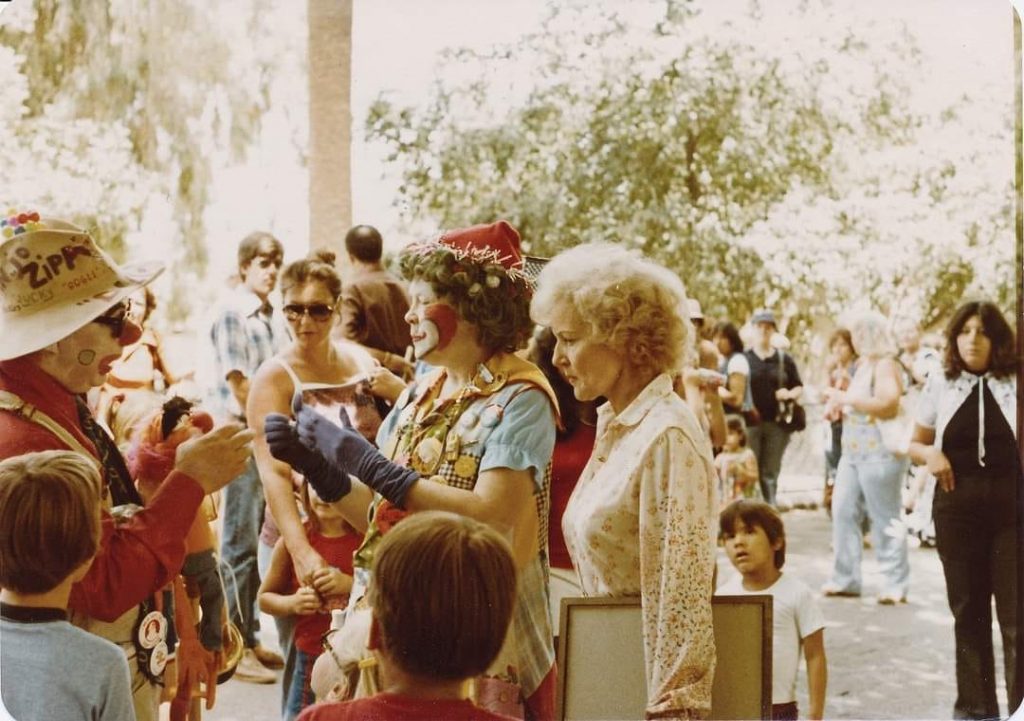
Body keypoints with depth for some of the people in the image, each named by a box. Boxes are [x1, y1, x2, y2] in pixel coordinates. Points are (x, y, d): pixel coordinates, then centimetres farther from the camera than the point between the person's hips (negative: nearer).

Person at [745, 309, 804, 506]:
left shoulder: (784, 359, 10)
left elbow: (799, 387, 15)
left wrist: (790, 394, -6)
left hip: (776, 423, 2)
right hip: (749, 422, -2)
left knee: (770, 473, 8)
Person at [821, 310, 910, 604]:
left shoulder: (885, 365, -10)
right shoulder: (863, 365, 17)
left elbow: (888, 404, -23)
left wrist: (846, 398, -19)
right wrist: (838, 404, 8)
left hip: (880, 453, -9)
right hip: (853, 451, 9)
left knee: (884, 519, -5)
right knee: (843, 511, 5)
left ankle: (896, 585, 2)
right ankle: (845, 579, 11)